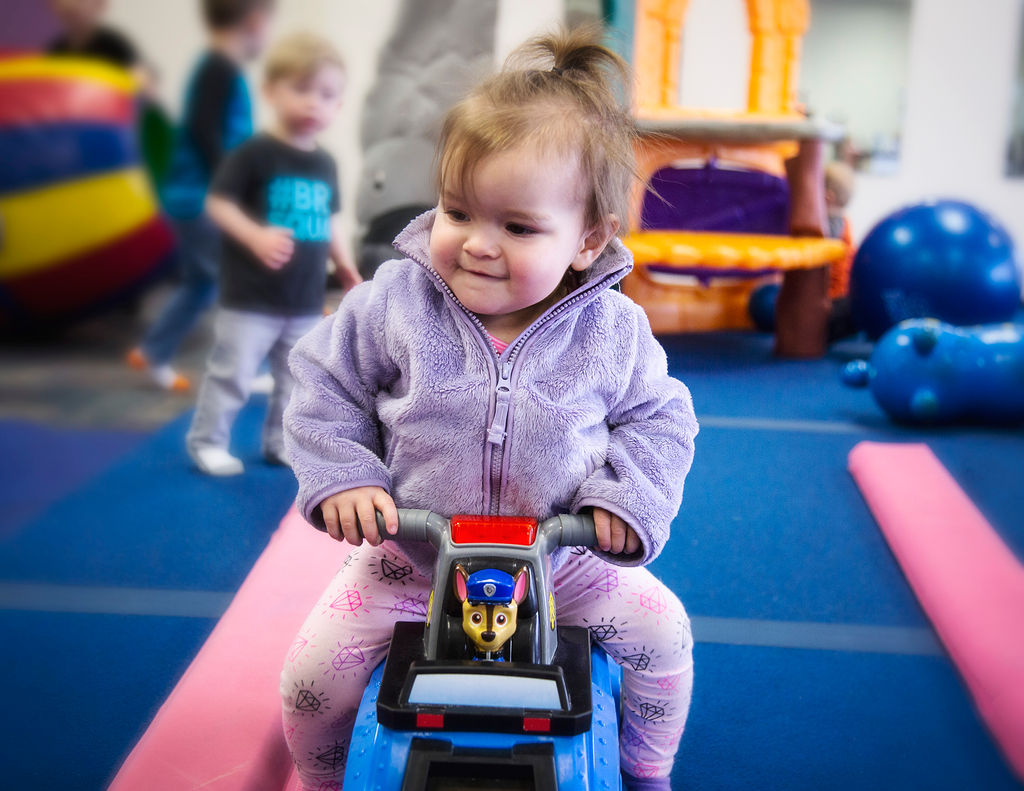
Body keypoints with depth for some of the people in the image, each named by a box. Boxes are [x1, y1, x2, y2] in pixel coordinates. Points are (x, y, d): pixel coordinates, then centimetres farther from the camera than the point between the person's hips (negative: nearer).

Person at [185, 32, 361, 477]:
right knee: (232, 373, 2)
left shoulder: (325, 165, 7)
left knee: (296, 377, 15)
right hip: (250, 297, -6)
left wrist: (344, 266, 14)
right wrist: (256, 237, -29)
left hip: (305, 300, 6)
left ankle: (281, 442, 29)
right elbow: (218, 203, -16)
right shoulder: (254, 154, -13)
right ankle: (207, 441, 16)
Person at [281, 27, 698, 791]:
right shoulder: (393, 303, -14)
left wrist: (626, 495, -16)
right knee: (315, 666, -9)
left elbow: (659, 417, 0)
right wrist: (341, 477, -15)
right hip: (408, 557, 0)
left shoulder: (613, 330, -13)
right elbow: (323, 390, -3)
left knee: (663, 627, -4)